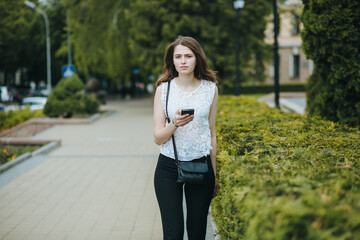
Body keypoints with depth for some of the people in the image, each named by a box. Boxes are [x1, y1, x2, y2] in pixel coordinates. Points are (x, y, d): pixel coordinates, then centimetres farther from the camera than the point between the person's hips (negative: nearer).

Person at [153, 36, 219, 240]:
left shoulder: (210, 89, 3)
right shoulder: (164, 89, 0)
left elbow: (212, 135, 10)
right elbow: (158, 138, 0)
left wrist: (213, 176, 12)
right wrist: (174, 124, -22)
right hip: (168, 167, -1)